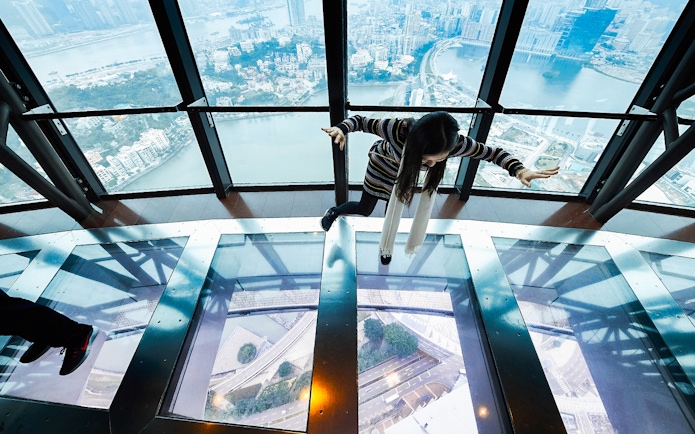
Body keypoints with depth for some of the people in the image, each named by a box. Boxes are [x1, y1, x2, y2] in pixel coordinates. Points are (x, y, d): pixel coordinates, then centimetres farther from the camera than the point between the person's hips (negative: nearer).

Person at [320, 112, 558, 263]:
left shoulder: (455, 143, -39)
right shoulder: (397, 130, -46)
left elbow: (491, 151, -25)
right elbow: (362, 121, -32)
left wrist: (519, 170, -40)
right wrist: (341, 129, -51)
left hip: (403, 172, 2)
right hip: (382, 164, -2)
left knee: (393, 211, 19)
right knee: (364, 209, 9)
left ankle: (385, 247, 49)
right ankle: (334, 211, 43)